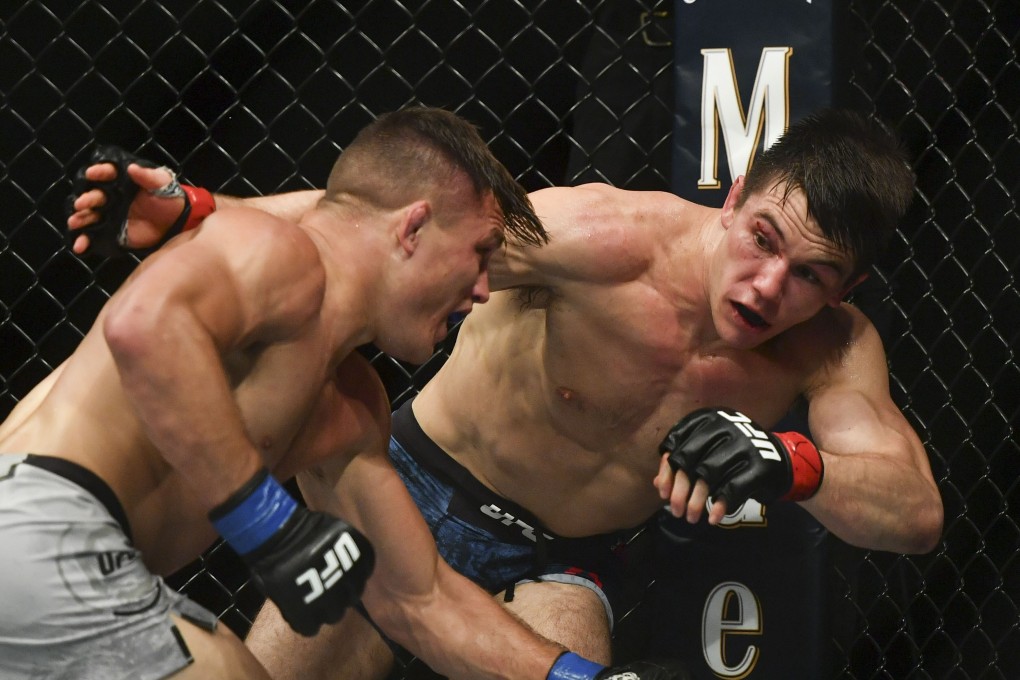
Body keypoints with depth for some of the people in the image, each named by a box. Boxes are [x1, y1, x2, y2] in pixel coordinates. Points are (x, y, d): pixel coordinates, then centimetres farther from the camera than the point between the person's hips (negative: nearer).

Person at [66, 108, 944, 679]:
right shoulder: (615, 240, -32)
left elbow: (917, 514, -30)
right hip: (421, 487, -1)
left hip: (563, 559, 2)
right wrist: (194, 211, -40)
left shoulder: (830, 349, -21)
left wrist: (793, 464, -50)